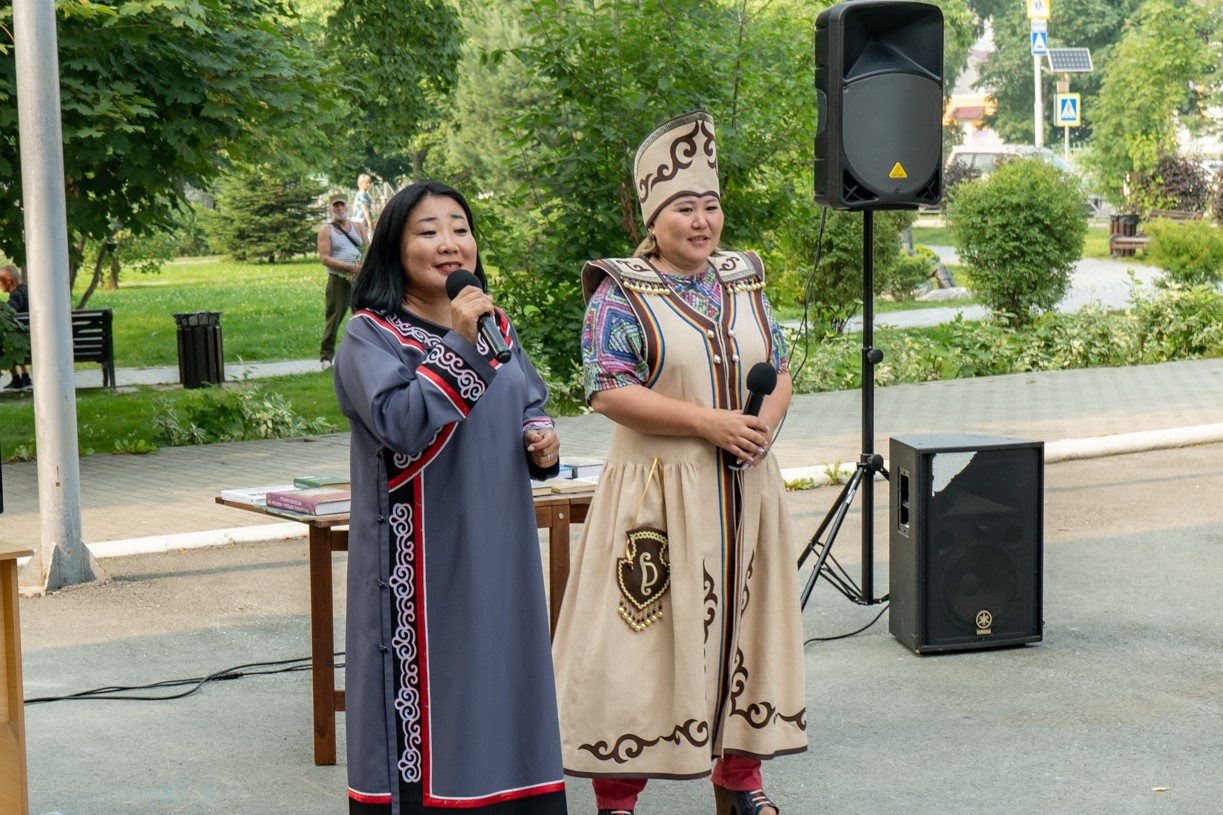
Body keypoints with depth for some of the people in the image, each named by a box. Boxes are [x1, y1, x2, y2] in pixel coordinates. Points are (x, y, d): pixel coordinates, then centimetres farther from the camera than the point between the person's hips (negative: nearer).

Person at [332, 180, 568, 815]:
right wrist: (459, 348, -24)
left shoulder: (497, 327, 13)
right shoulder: (369, 334, -7)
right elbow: (399, 425, -20)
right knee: (430, 679, -3)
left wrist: (541, 438, 0)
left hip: (495, 544, 6)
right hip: (421, 554, -6)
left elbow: (531, 402, 22)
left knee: (497, 669, 11)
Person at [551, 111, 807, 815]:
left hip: (745, 489, 6)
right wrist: (709, 422, -19)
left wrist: (769, 419, -7)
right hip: (660, 494, -5)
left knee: (742, 623, 11)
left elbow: (780, 369, 15)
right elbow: (610, 390, -15)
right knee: (644, 635, -4)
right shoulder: (622, 294, -6)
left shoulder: (745, 282, 12)